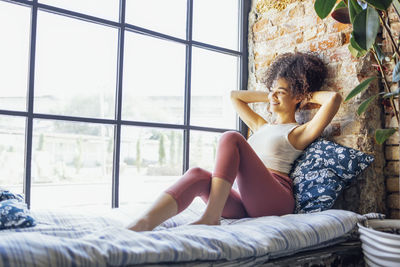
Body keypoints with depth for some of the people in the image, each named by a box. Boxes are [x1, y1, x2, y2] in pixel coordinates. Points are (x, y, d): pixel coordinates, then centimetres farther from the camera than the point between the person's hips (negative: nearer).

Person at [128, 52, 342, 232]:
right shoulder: (261, 126, 30)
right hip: (245, 205, 6)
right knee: (198, 175, -26)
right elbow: (234, 95, 40)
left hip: (274, 201, -6)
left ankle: (211, 216, -35)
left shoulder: (299, 133, 11)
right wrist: (271, 96, 35)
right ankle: (143, 224, -51)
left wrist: (307, 95, 15)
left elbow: (334, 98, -4)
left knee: (231, 138, -25)